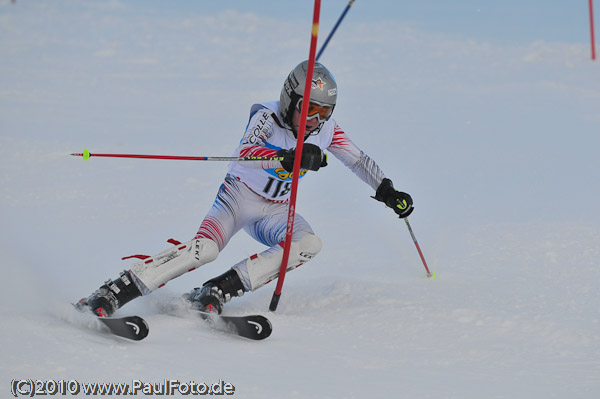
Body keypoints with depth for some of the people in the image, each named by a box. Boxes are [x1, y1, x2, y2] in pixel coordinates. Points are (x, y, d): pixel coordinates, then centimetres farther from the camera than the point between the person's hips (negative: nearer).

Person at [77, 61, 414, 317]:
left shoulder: (327, 129, -3)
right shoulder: (268, 117, -17)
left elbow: (358, 160, 13)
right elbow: (245, 152, -37)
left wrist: (387, 190, 3)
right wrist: (288, 158, -54)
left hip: (276, 211, 5)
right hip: (240, 196, -5)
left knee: (309, 244, -26)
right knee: (204, 249, -31)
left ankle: (219, 291, -28)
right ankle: (111, 295, -31)